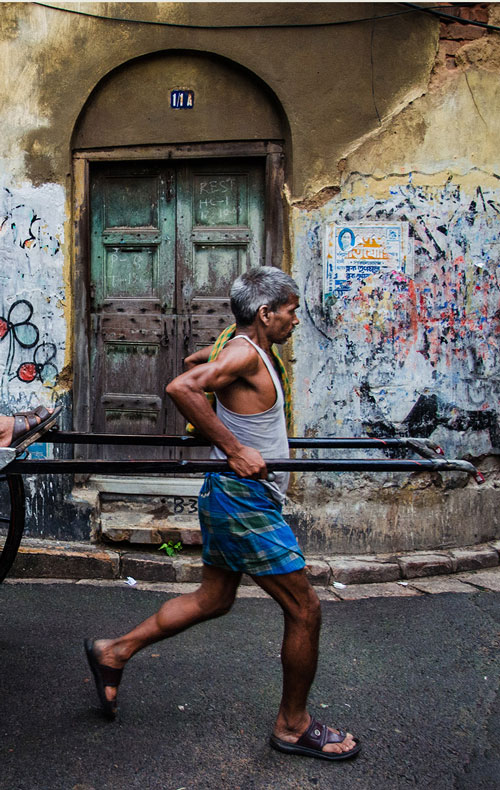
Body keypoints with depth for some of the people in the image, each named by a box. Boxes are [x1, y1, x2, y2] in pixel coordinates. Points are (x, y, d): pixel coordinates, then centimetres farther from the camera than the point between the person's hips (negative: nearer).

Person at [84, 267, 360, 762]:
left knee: (213, 599, 21)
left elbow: (197, 364, 32)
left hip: (232, 497, 11)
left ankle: (114, 652, 29)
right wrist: (235, 450, -28)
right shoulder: (246, 354, -18)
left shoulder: (249, 352, 13)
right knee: (304, 611, -1)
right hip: (244, 501, -11)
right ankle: (293, 726, 16)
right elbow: (180, 388, -31)